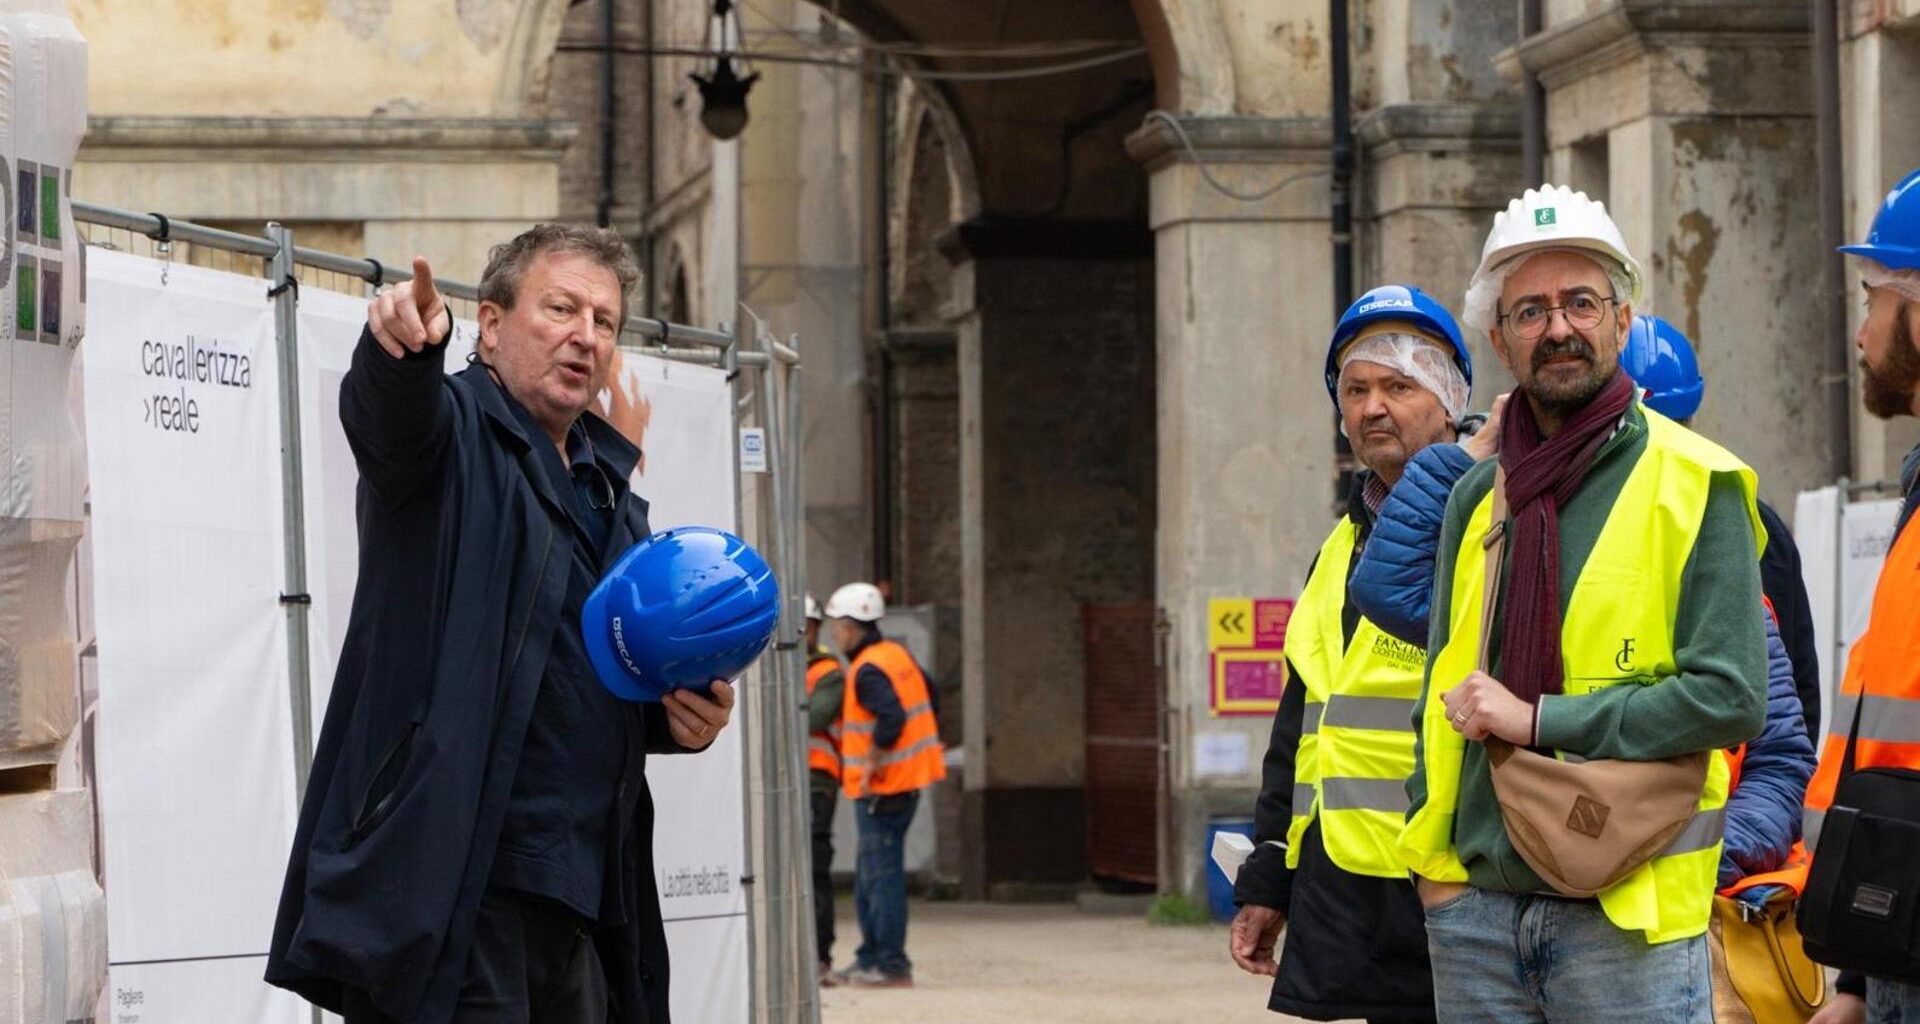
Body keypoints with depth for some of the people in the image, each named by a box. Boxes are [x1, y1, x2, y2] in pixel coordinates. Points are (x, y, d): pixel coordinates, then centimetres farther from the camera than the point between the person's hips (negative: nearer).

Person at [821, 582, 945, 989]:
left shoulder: (869, 670, -17)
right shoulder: (899, 655, 13)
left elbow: (890, 718, -29)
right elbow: (930, 702, 22)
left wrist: (870, 765, -21)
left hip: (881, 787, -10)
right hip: (907, 781, 10)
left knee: (882, 875, -7)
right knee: (868, 877, 17)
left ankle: (891, 966, -7)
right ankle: (871, 958, 22)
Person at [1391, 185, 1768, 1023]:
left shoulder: (1693, 486, -3)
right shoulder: (1476, 498, 13)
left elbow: (1731, 697, -12)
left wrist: (1538, 720, -13)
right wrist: (1432, 859, 9)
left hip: (1628, 914, -5)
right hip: (1475, 904, 5)